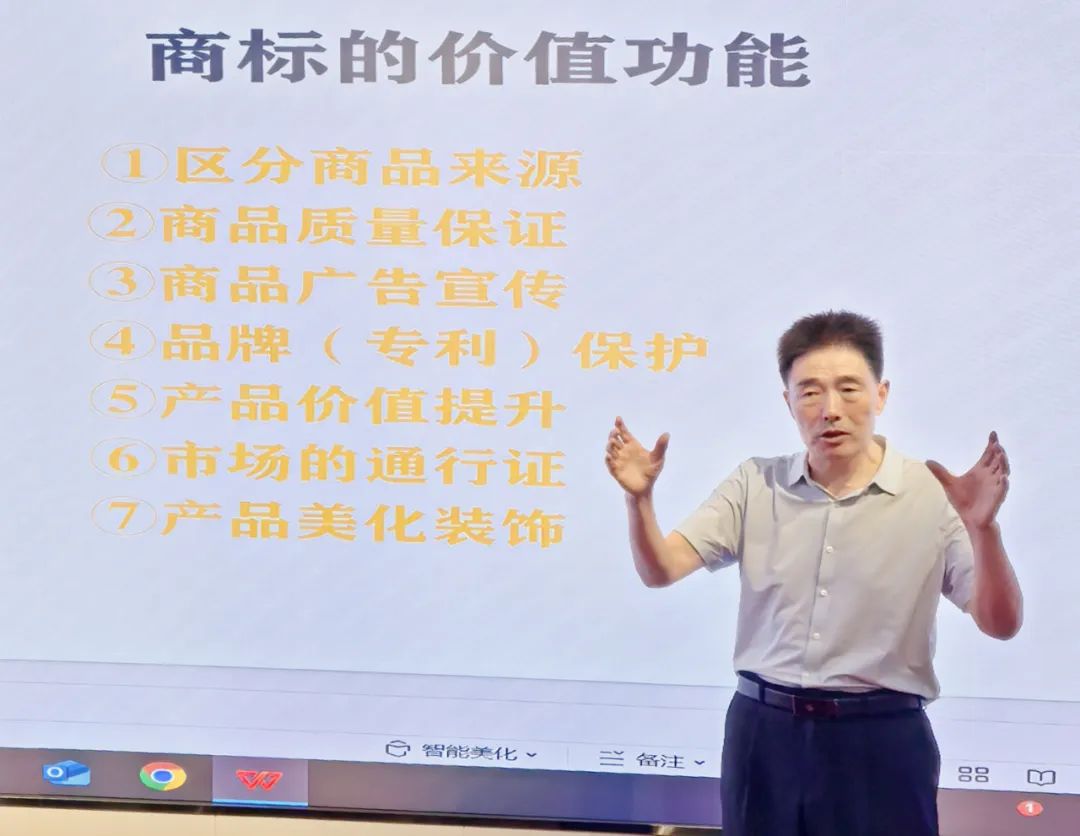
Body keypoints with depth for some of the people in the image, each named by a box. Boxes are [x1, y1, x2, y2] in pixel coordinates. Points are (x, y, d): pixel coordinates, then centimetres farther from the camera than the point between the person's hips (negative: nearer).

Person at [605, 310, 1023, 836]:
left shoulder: (933, 495, -6)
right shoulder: (754, 485, 2)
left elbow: (1000, 625, -11)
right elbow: (659, 571, -3)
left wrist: (983, 527, -28)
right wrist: (639, 498, -22)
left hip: (881, 738, -2)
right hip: (762, 731, 2)